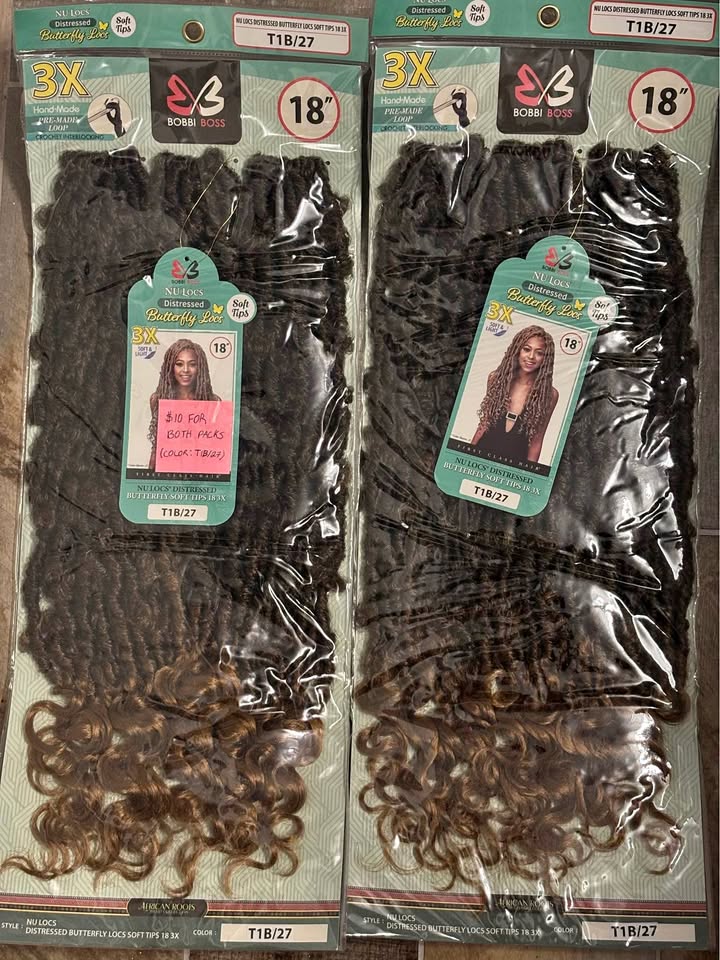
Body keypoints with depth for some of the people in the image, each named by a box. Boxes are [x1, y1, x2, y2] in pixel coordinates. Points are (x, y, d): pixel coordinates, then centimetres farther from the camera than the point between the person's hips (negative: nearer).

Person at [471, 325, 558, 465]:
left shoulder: (549, 394, -9)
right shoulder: (496, 378, -2)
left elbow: (536, 441, -4)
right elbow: (485, 423, 7)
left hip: (516, 462, -2)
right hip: (483, 453, 2)